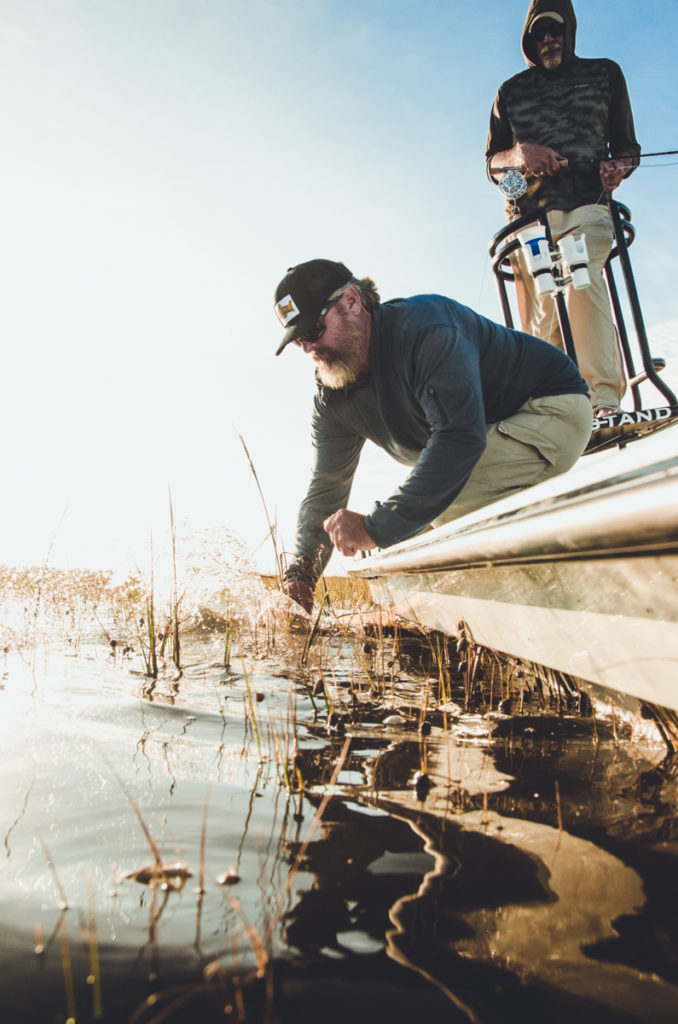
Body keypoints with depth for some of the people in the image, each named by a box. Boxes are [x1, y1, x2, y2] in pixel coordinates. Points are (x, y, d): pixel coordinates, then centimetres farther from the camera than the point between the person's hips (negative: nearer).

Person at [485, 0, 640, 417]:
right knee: (542, 315, -12)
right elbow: (493, 165, 19)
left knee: (582, 279, -29)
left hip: (588, 202, -2)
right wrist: (520, 153, -4)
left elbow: (627, 147, 21)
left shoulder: (604, 73, 22)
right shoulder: (511, 92, 23)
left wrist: (616, 167, -4)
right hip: (530, 210, 2)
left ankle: (604, 398, -32)